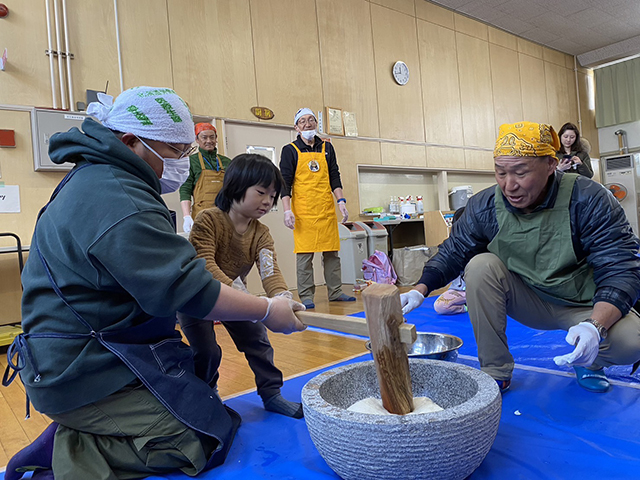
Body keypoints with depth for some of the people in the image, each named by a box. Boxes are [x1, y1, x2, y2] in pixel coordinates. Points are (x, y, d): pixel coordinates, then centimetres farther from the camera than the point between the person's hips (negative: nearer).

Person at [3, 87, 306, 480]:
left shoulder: (94, 180, 13)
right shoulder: (118, 203, -24)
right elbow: (185, 289, -26)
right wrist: (267, 311, -15)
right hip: (87, 373, -11)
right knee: (206, 439, -10)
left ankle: (75, 436, 8)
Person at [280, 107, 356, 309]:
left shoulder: (327, 148, 14)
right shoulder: (290, 150, 4)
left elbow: (334, 178, 13)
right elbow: (285, 183, -1)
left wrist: (341, 201, 2)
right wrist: (287, 210, -10)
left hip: (327, 210, 4)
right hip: (303, 212, -3)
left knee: (332, 253, 7)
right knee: (304, 255, -2)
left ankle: (335, 292, 18)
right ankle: (306, 297, 6)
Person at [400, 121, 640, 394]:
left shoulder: (588, 200, -20)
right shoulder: (483, 206, -13)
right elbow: (452, 253, -5)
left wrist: (595, 326, -41)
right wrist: (419, 292, -23)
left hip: (587, 306, -2)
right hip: (528, 302, 2)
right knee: (480, 265, -25)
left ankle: (590, 363, 9)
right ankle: (495, 372, -14)